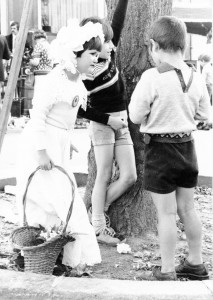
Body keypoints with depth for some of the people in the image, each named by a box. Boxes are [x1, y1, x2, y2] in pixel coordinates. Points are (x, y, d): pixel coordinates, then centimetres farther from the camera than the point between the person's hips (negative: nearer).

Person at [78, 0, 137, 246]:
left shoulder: (109, 58, 1)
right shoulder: (85, 76, -16)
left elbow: (118, 22, 4)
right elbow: (78, 109, -11)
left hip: (121, 124, 7)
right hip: (102, 124, -7)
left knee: (129, 176, 3)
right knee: (104, 176, -1)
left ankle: (98, 210, 20)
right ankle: (98, 227, 10)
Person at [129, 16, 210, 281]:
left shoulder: (152, 78, -18)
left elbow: (135, 116, -14)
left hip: (160, 149, -5)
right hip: (187, 147, 6)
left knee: (166, 213, 2)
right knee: (187, 209, 17)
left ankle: (167, 272, 11)